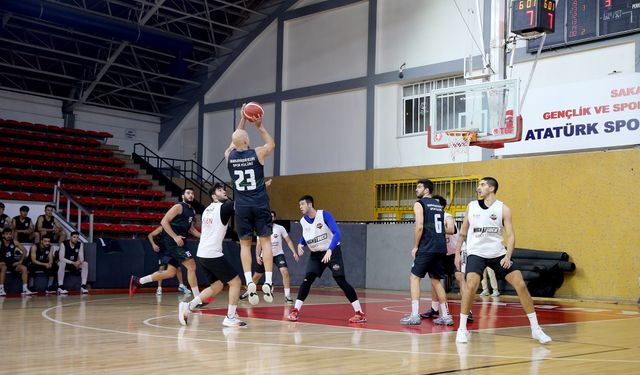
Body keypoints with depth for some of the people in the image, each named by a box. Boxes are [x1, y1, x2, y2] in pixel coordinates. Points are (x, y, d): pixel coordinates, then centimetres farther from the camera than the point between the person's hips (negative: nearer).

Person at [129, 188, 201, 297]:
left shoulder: (192, 211, 17)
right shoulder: (178, 207, -9)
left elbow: (191, 229, 27)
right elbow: (164, 222, -15)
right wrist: (175, 237, -22)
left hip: (178, 242, 9)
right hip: (171, 241, -9)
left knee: (171, 273, 10)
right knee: (191, 266, -15)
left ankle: (138, 281, 19)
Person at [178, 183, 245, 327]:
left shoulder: (207, 209, 16)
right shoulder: (224, 207, -7)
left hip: (201, 255, 8)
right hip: (213, 254, -8)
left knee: (217, 285, 18)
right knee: (235, 281, 2)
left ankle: (188, 306, 8)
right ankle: (230, 318, 1)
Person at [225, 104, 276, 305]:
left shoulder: (229, 156, 2)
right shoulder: (257, 154, -5)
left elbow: (234, 142, 25)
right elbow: (271, 144, 17)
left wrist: (242, 122, 27)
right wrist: (260, 126, 18)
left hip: (242, 207, 2)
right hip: (260, 205, -2)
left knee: (245, 244, 6)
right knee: (265, 241, 3)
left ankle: (249, 282, -8)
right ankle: (268, 282, -6)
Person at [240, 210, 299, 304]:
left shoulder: (280, 228, -6)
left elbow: (288, 241, -3)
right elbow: (259, 244, 2)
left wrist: (294, 252, -13)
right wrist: (257, 256, -12)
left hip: (278, 254, -2)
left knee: (285, 272, -24)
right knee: (256, 276, 10)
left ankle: (287, 296, -18)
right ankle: (248, 293, 34)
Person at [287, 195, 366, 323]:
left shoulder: (324, 214, -19)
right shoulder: (303, 221, -1)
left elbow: (337, 233, -26)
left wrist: (329, 250, -37)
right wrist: (300, 245, -3)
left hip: (333, 252, -5)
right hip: (316, 254, 5)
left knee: (341, 281, -12)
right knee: (307, 279, -11)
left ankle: (360, 313, -8)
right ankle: (295, 310, -3)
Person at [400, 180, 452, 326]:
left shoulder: (419, 204, -2)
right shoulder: (439, 205, 20)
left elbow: (419, 226, -14)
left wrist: (415, 246, -7)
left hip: (427, 248, -7)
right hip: (441, 248, 7)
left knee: (414, 277, -1)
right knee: (436, 281, 15)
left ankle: (415, 315, -9)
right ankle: (445, 315, 14)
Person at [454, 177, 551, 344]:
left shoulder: (503, 209, -2)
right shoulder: (471, 206, 5)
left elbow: (511, 235, -5)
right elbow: (463, 231, 14)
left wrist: (508, 256, -19)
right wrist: (457, 252, 9)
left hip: (498, 254, 0)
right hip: (476, 253, 0)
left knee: (521, 285, -6)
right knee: (471, 285, -24)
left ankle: (535, 329, 6)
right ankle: (462, 329, -11)